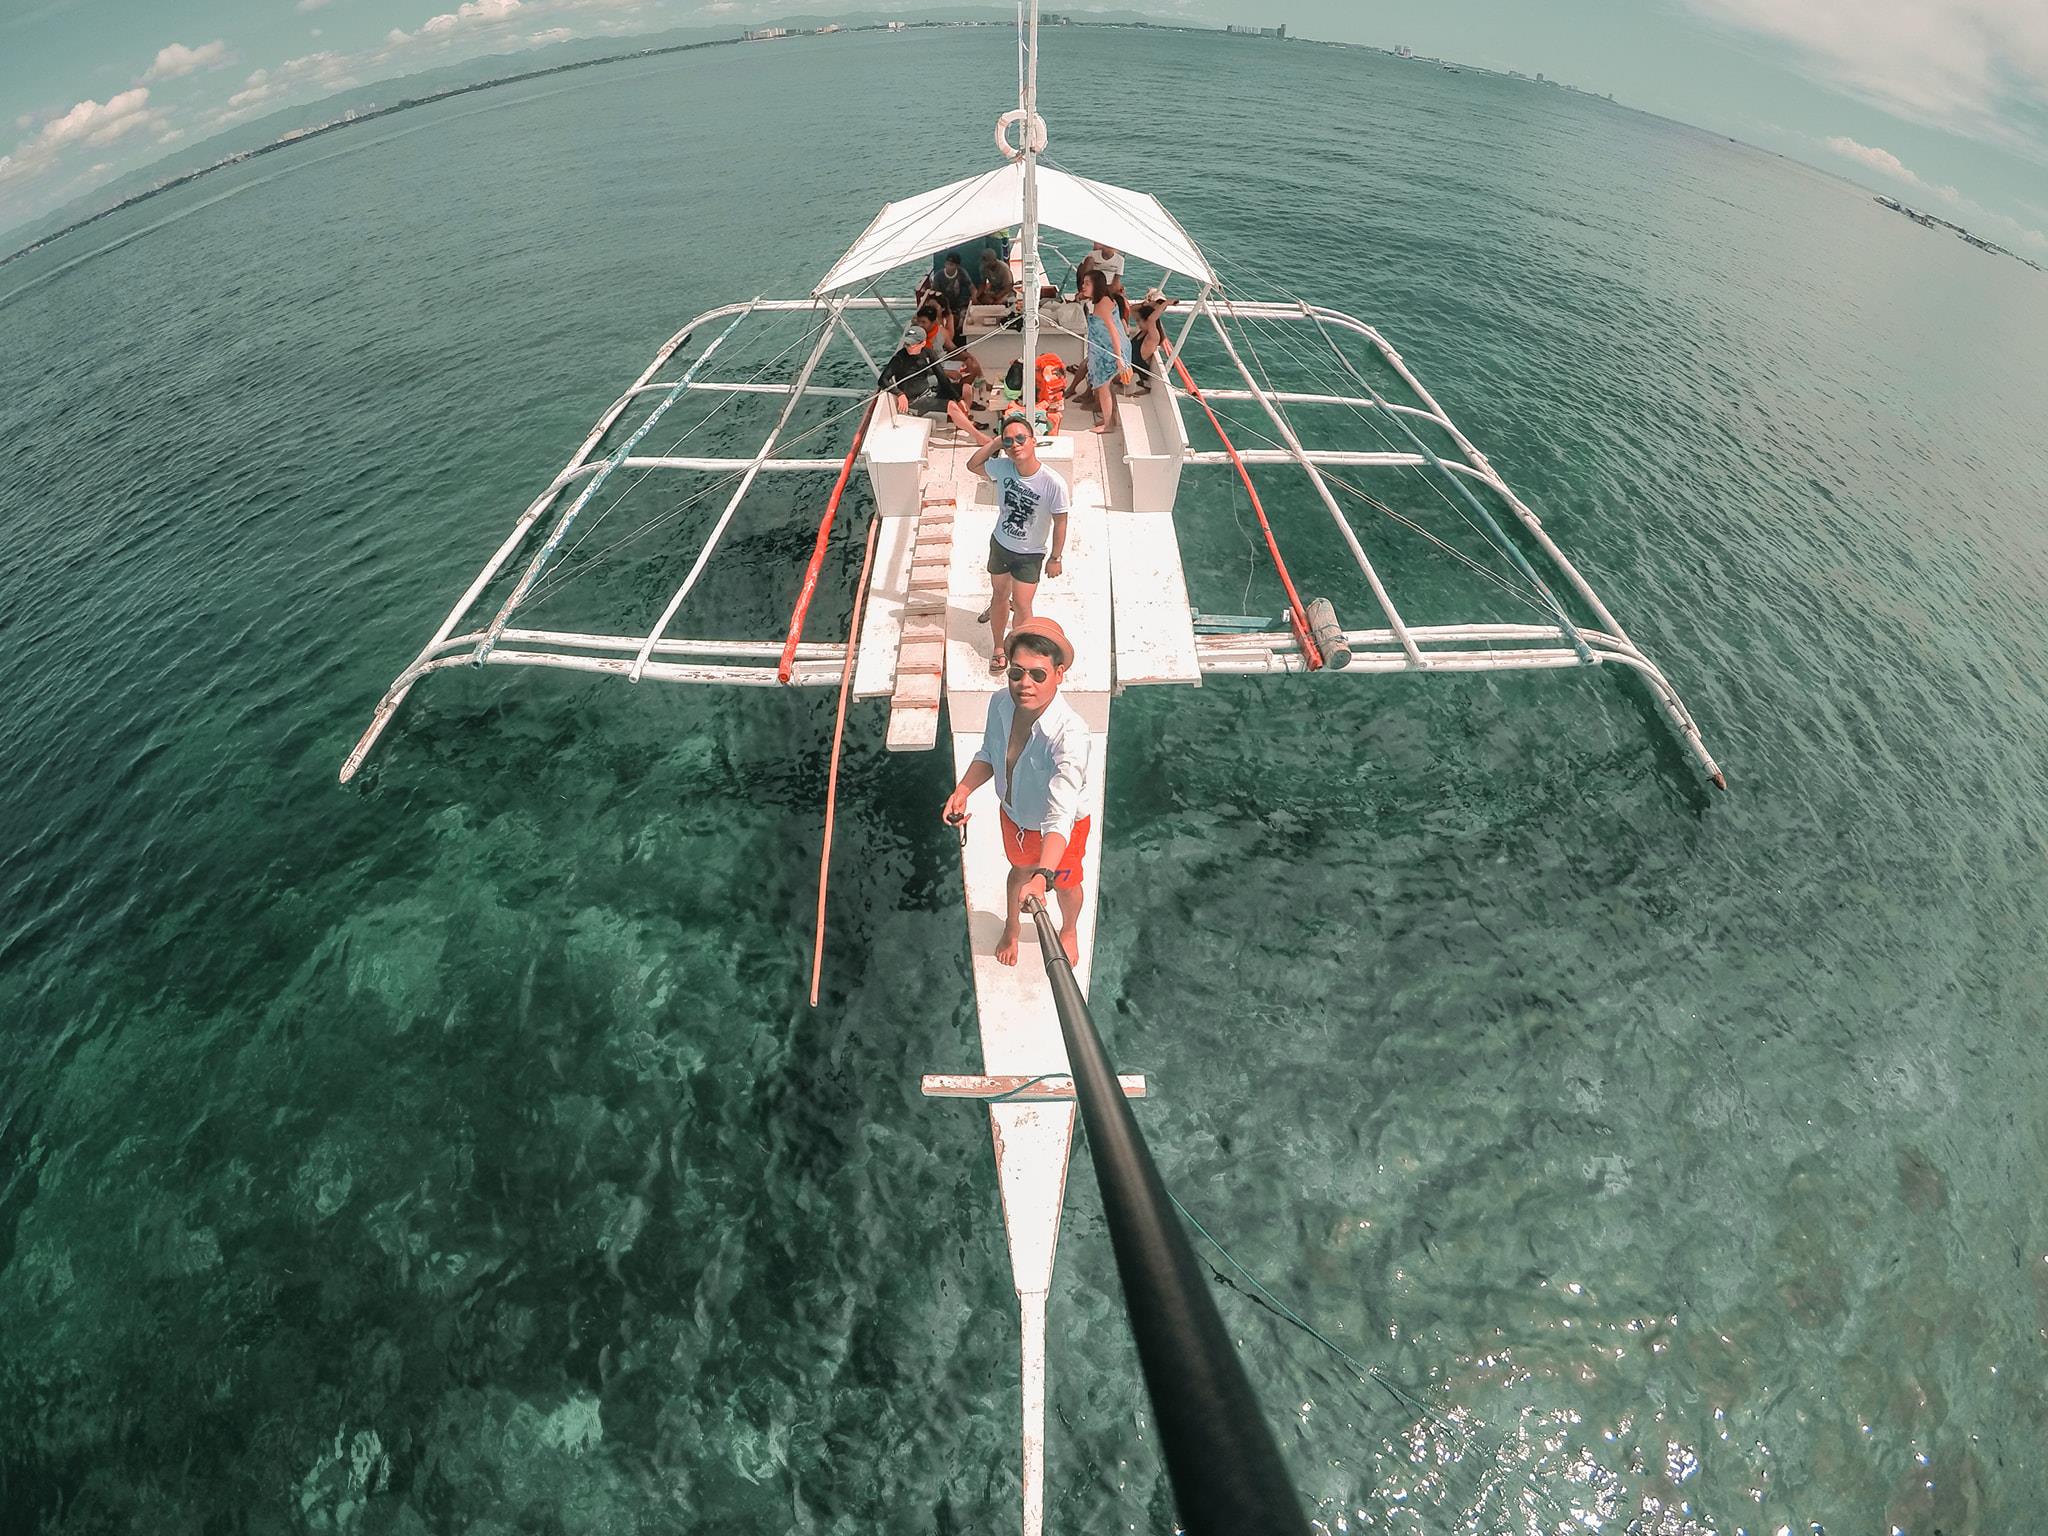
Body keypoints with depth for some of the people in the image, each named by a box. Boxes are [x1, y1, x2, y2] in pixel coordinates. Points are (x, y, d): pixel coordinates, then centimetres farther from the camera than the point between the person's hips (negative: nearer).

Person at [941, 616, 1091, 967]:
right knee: (1020, 870, 34)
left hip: (1061, 829, -4)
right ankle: (1012, 926, 65)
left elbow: (1060, 818, -50)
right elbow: (989, 754, -2)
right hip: (1013, 816, 4)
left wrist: (1043, 876, -62)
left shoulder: (1070, 734, -44)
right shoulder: (1001, 704, -24)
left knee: (1066, 882, 27)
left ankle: (1069, 930, 62)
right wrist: (962, 790, -19)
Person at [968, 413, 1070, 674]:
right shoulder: (1002, 467, -18)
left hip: (1030, 554, -4)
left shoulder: (1053, 483, -29)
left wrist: (1055, 558, -8)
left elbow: (1060, 521, -16)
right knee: (999, 595, 19)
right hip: (1000, 544, 4)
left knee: (1022, 605, -5)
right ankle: (998, 648, 39)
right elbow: (972, 465, 1)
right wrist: (995, 443, -14)